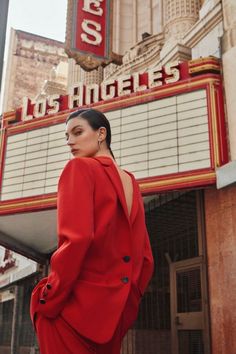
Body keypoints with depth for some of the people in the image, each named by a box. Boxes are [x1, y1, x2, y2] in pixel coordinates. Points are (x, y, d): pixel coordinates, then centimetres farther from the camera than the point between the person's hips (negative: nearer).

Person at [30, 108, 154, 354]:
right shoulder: (131, 183, 14)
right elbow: (145, 258, 13)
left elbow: (76, 238, -22)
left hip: (80, 305, -7)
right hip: (118, 311, 8)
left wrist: (49, 300, -13)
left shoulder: (80, 168, -7)